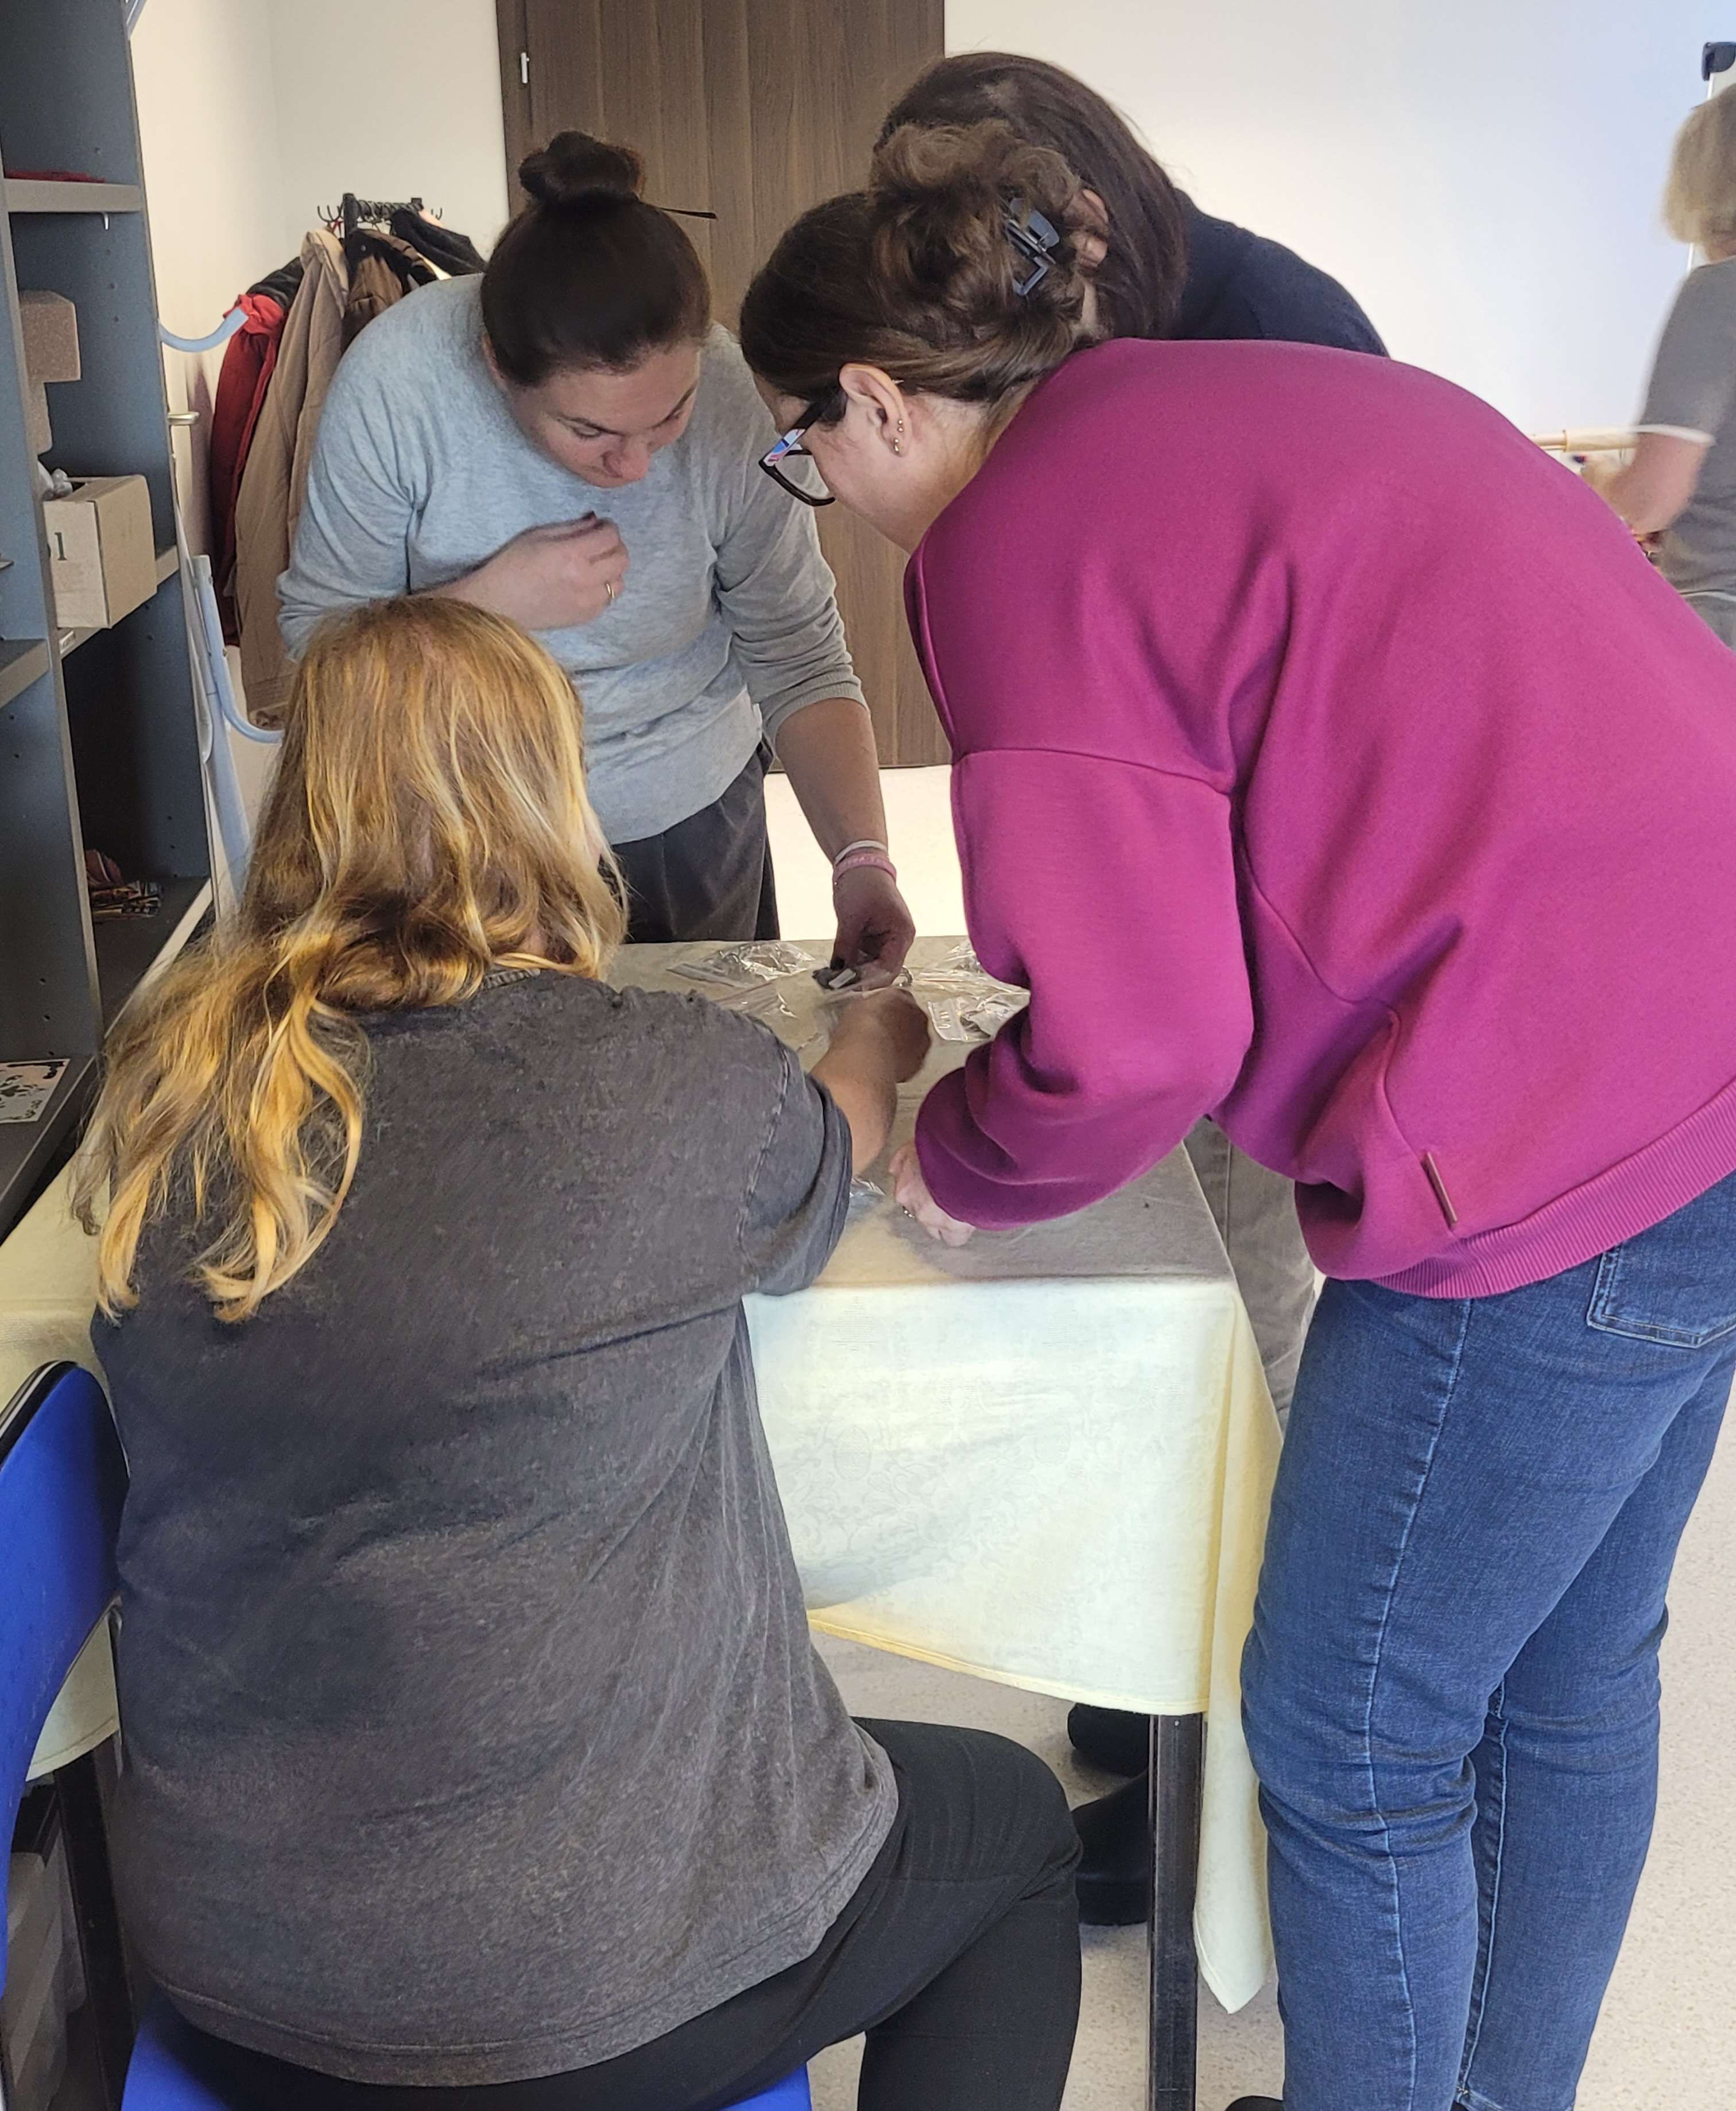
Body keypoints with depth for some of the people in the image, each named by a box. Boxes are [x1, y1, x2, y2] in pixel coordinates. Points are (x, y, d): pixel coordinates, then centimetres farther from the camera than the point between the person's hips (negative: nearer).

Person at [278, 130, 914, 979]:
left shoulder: (732, 402, -24)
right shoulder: (397, 379, -26)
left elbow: (801, 666, -19)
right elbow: (315, 633, -17)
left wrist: (860, 858, -33)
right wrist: (496, 602, -31)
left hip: (689, 822, 1)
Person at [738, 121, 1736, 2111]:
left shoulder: (1017, 542, -11)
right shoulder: (1275, 375, 16)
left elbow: (1132, 1038, -16)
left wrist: (948, 1160, 5)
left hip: (1564, 1150, -10)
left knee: (1352, 1749, 10)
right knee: (1568, 1686, 25)